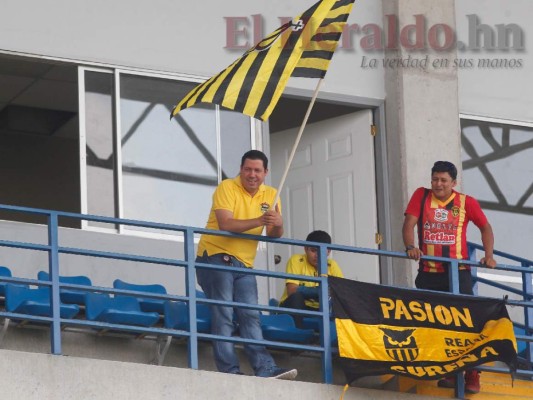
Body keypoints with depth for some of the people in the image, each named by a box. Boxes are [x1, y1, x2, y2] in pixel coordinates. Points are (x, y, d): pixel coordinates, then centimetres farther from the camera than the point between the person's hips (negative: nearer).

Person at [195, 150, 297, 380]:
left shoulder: (270, 195, 9)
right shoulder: (227, 188, -9)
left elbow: (274, 235, 4)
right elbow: (225, 224, -22)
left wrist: (278, 225, -20)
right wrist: (259, 221, -32)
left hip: (243, 265, 6)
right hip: (216, 257, -6)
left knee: (251, 317, -1)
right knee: (223, 315, -11)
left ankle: (266, 370, -10)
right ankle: (229, 370, -15)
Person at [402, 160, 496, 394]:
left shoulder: (466, 203, 1)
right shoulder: (421, 196, 3)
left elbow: (485, 227, 10)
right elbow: (409, 223, -5)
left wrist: (488, 255, -3)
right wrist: (410, 247, -23)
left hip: (458, 272, -2)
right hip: (429, 273, 2)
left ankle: (472, 376, -3)